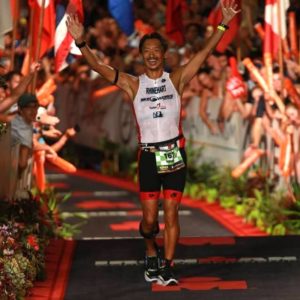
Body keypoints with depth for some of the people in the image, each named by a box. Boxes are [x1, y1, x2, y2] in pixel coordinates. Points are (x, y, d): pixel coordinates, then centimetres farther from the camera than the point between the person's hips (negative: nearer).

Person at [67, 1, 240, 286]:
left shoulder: (176, 79, 3)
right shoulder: (133, 84, 2)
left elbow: (205, 52, -2)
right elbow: (98, 66, -6)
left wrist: (223, 24, -11)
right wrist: (80, 41, -20)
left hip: (174, 153, 0)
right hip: (148, 154, 0)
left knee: (171, 213, -2)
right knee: (149, 218, 0)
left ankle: (167, 267, 6)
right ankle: (151, 253, 29)